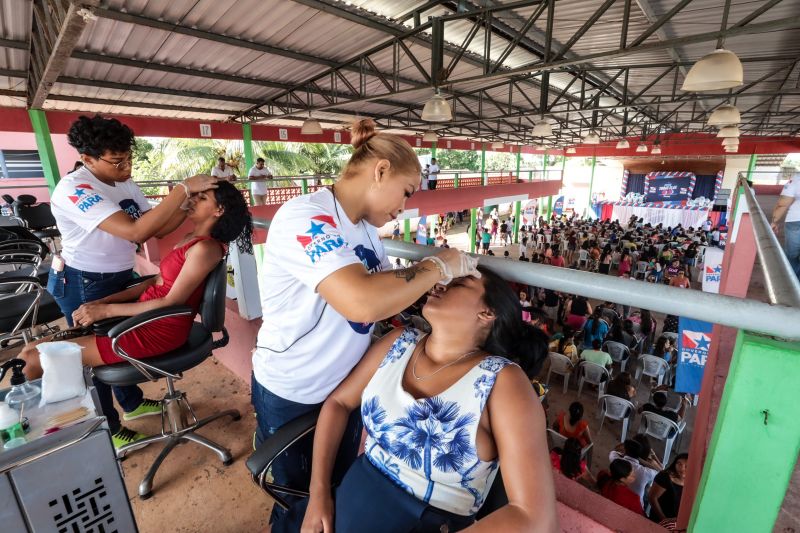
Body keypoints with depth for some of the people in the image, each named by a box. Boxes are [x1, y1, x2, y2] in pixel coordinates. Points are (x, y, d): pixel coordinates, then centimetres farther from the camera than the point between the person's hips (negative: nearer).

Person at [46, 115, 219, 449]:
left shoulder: (125, 184, -2)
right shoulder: (73, 189, -26)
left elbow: (157, 229, -2)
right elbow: (135, 232, -40)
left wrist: (190, 201, -18)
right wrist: (184, 189, -39)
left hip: (119, 277, 7)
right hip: (84, 285, -7)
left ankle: (131, 402, 44)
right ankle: (106, 429, 31)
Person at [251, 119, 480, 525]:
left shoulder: (364, 225, 0)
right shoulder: (305, 216, -28)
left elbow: (387, 292, 1)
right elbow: (364, 302, -42)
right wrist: (440, 265, -29)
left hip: (344, 384, 7)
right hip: (291, 395, -7)